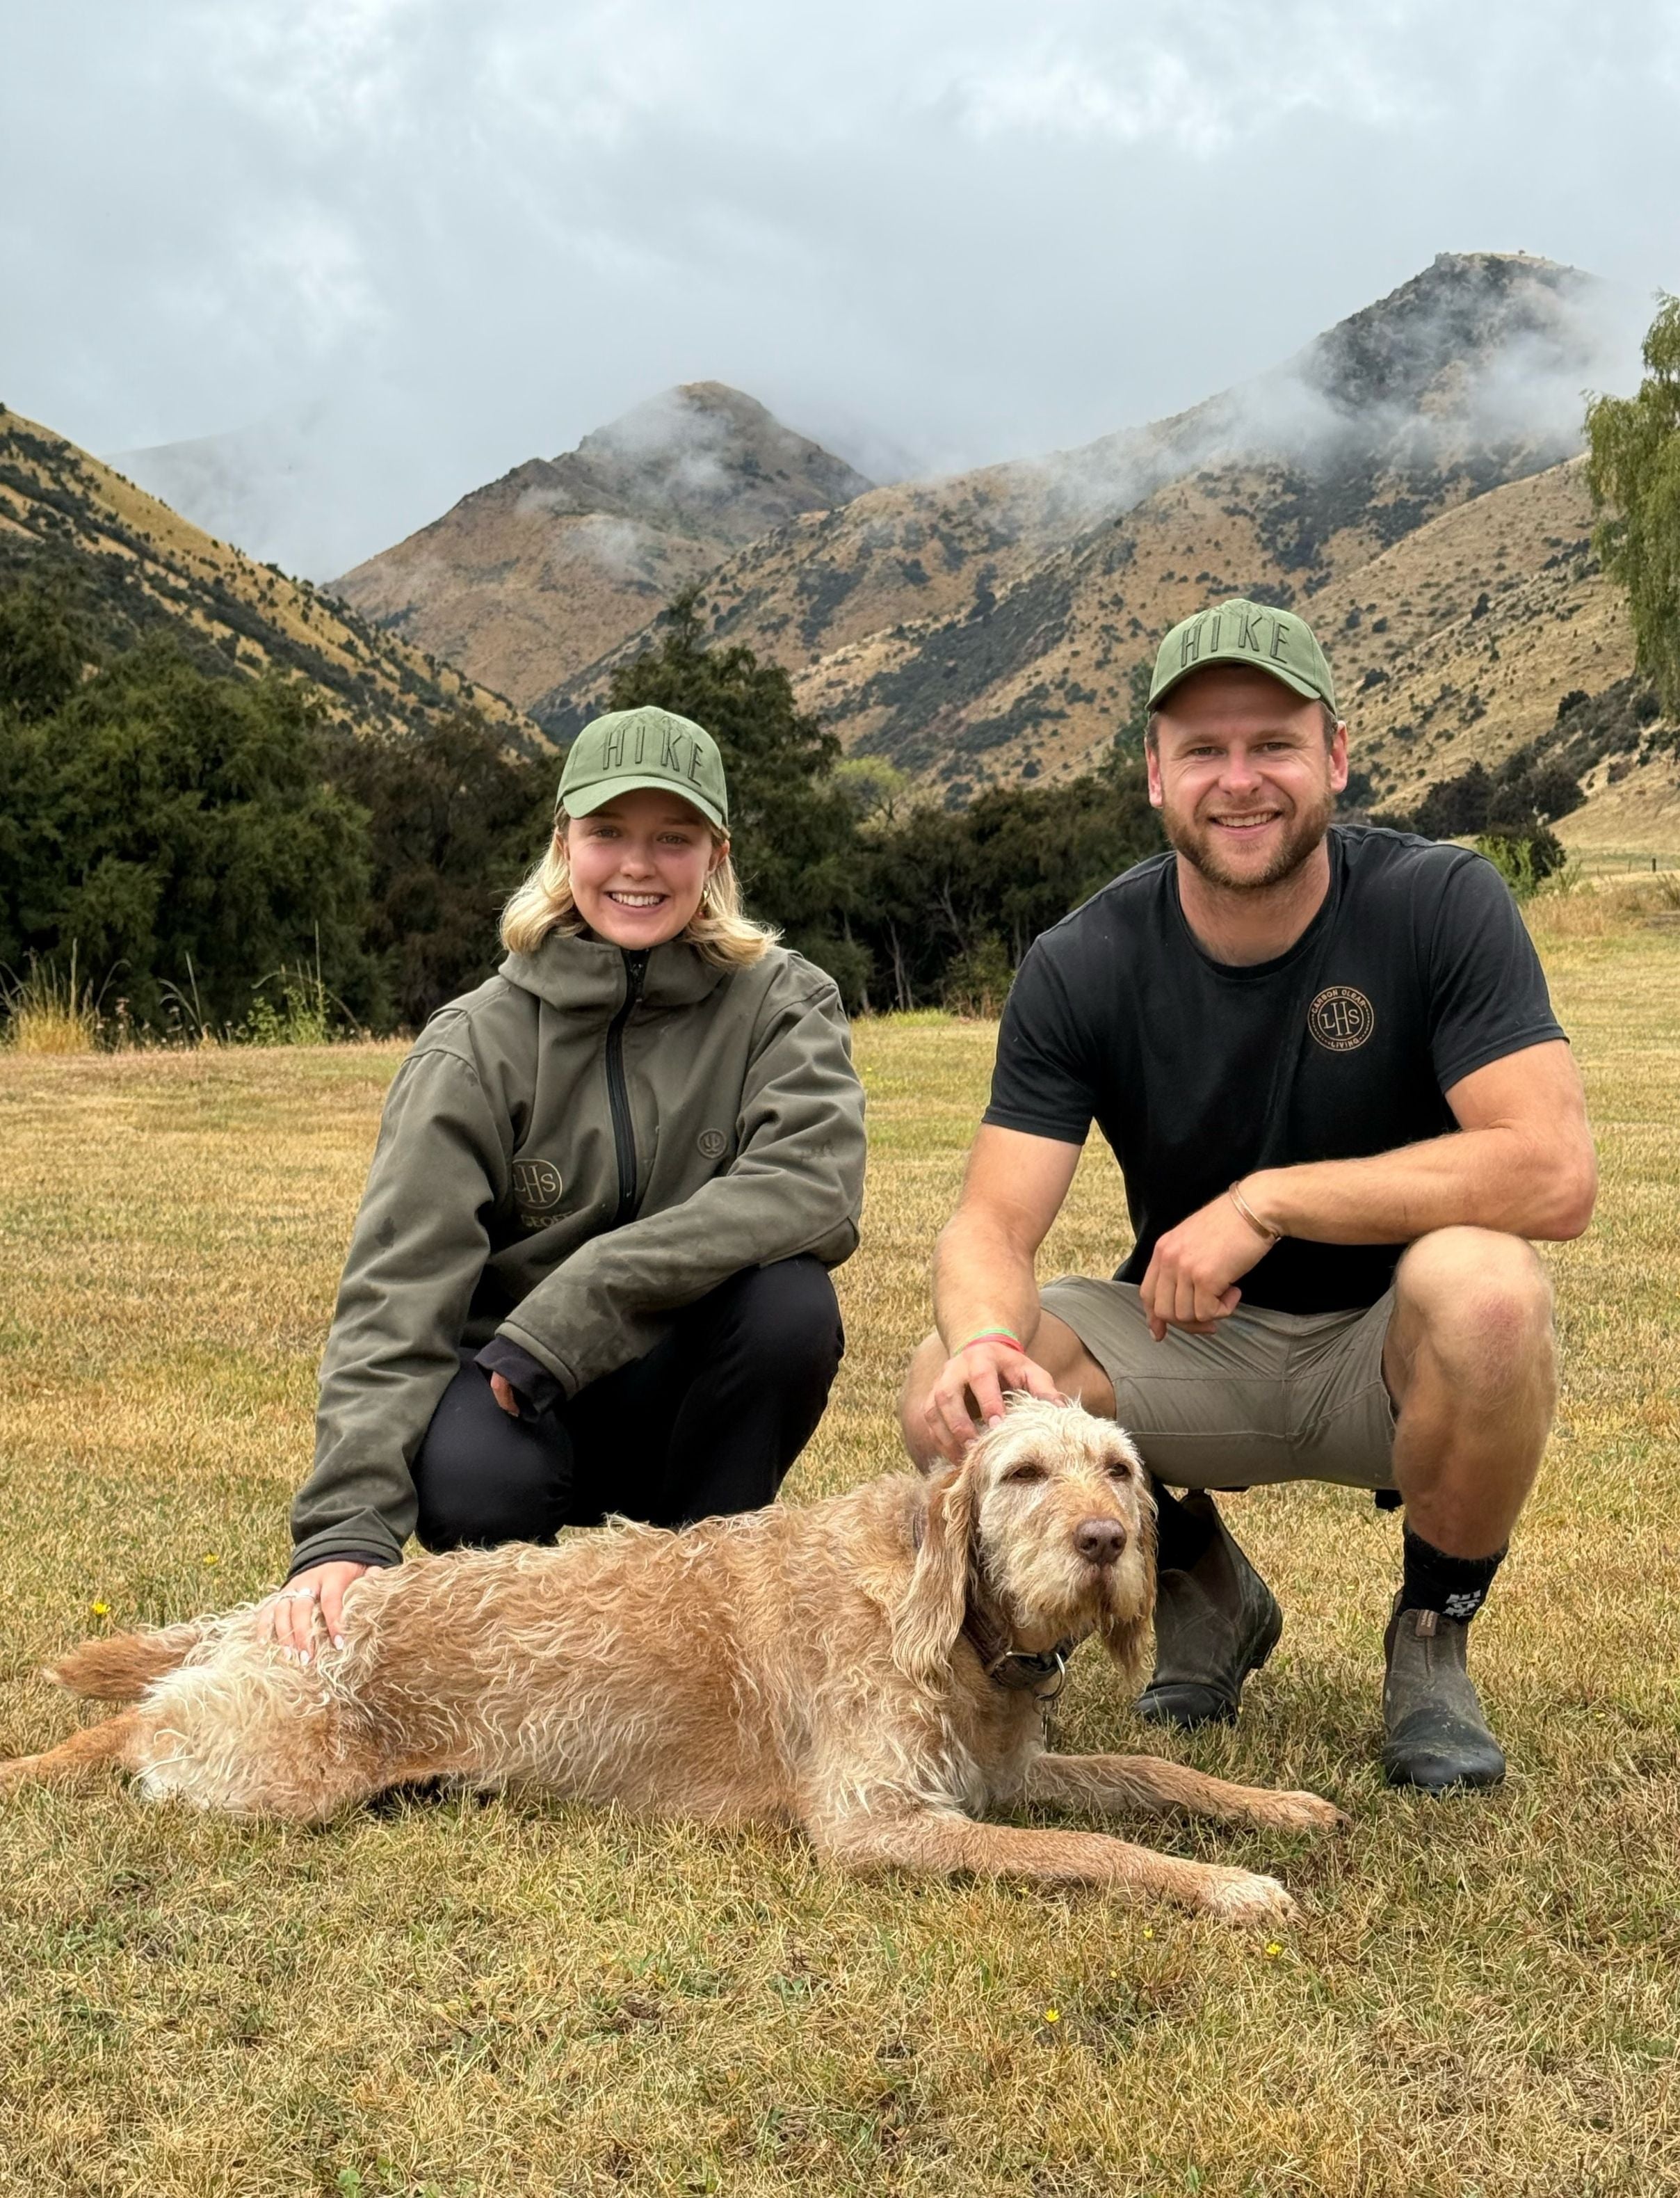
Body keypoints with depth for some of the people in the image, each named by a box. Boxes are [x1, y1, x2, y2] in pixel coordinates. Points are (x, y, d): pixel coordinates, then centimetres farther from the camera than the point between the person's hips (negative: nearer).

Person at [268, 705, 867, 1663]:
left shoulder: (783, 1000, -4)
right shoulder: (477, 1044, -7)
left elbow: (816, 1187, -24)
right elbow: (399, 1288, -17)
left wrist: (573, 1306, -32)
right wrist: (346, 1530, -32)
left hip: (684, 1403, 1)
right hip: (517, 1402, -1)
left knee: (790, 1297, -30)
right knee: (470, 1480, -35)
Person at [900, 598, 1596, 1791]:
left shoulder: (1441, 902, -17)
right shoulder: (1082, 967, -9)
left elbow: (1554, 1174, -27)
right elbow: (993, 1223, -15)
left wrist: (1267, 1200, -29)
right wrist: (985, 1335, -39)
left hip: (1391, 1347, -2)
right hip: (1190, 1346, 2)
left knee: (1482, 1283, -37)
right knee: (955, 1406, -24)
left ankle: (1434, 1635, -5)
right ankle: (1204, 1588, 10)